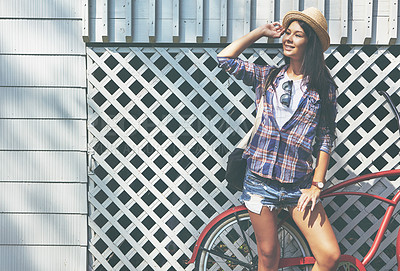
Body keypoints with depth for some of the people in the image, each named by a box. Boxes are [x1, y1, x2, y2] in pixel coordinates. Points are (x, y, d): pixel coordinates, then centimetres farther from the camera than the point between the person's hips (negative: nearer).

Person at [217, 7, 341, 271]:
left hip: (300, 184, -1)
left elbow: (326, 139, 2)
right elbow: (225, 58, 0)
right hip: (261, 179, 1)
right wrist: (262, 31, 6)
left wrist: (317, 184, -5)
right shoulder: (268, 76, 8)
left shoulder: (323, 86, 3)